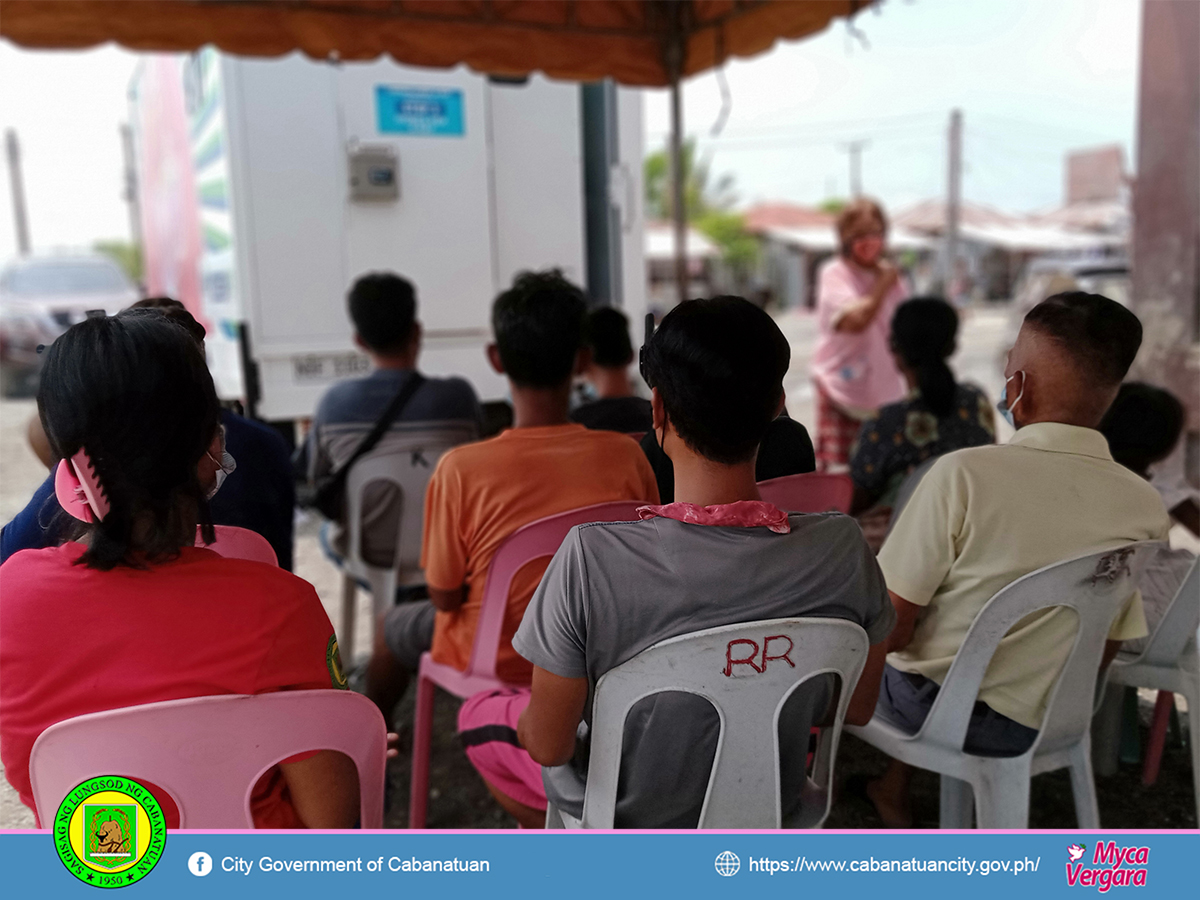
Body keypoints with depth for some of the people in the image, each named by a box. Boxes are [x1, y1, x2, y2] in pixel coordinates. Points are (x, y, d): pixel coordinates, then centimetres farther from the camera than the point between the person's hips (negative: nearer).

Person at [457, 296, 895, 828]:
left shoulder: (591, 558, -35)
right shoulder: (841, 549, -25)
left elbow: (548, 745, -22)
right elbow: (857, 708, -8)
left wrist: (533, 724, 1)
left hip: (632, 817, -3)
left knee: (478, 715, 25)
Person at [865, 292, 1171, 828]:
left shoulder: (964, 474, -25)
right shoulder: (1146, 509, -11)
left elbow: (891, 628, -20)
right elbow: (1106, 650, 1)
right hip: (1044, 727, 5)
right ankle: (890, 790, 35)